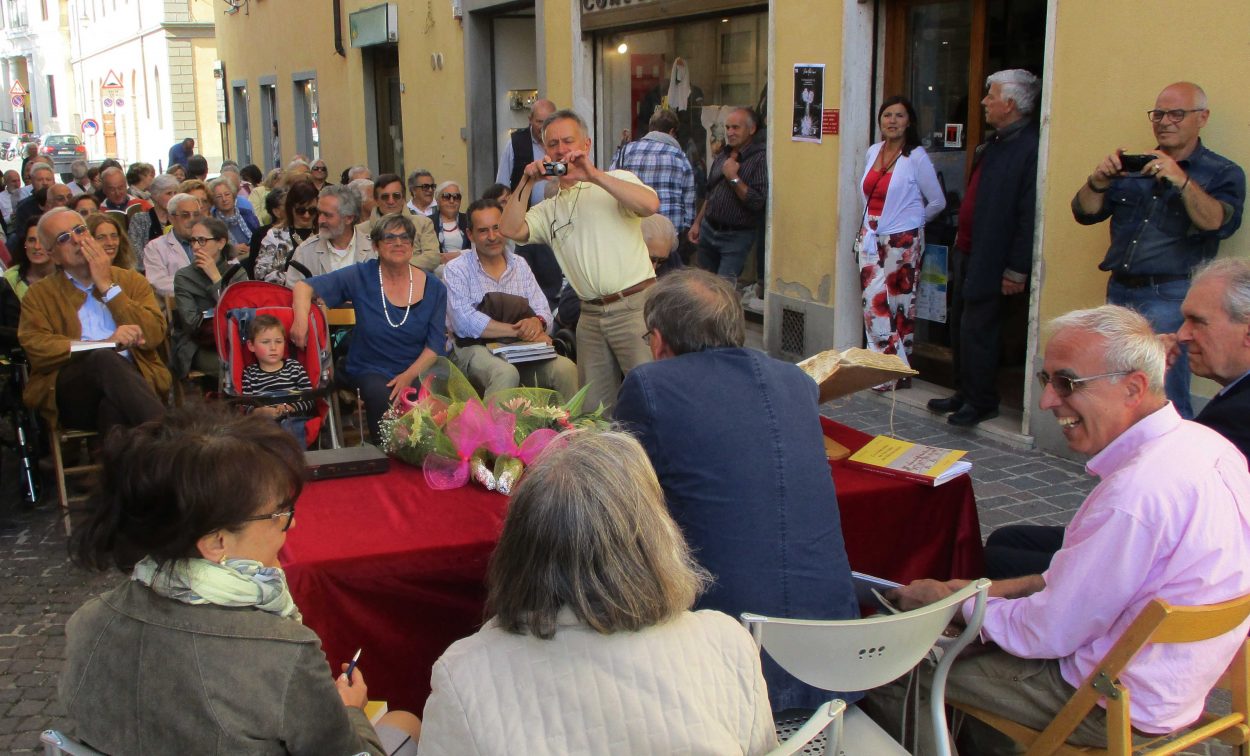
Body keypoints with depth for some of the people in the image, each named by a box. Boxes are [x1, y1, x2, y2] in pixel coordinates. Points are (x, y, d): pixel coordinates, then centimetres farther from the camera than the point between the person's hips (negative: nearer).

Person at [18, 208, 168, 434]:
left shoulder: (131, 281, 20)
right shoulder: (39, 295, 17)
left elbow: (153, 336, 4)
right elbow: (36, 348, -2)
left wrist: (108, 286, 4)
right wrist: (107, 343, -13)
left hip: (130, 379, 1)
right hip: (72, 395, 0)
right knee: (104, 359, -34)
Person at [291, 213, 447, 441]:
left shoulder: (434, 288, 4)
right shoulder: (361, 277, 0)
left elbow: (436, 343, 2)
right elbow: (304, 286, -2)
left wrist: (409, 376, -13)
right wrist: (301, 318, -23)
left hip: (417, 372, 1)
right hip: (370, 371, -1)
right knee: (381, 395, -35)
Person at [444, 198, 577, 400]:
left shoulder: (520, 265, 14)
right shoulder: (456, 270, -1)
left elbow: (544, 313, 7)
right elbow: (465, 323, -15)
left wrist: (537, 322, -18)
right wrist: (519, 330, -17)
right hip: (474, 348, -4)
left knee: (566, 369, -22)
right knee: (506, 373, -36)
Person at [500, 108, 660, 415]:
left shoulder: (617, 181, 5)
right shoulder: (549, 209, 18)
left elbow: (650, 204, -16)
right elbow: (510, 230, 3)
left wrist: (594, 176, -16)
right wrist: (527, 183, -2)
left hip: (634, 306, -5)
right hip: (591, 317, 5)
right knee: (595, 407, 8)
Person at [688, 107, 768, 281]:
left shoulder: (760, 158, -13)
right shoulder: (722, 155, 11)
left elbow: (757, 202, -21)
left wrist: (734, 178, -19)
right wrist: (697, 223, 16)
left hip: (736, 237, -7)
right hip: (707, 230, 7)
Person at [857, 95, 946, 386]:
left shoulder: (917, 157, -9)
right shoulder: (873, 152, 9)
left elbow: (938, 202, -3)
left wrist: (912, 220, 9)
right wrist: (866, 229, 15)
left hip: (902, 242, -5)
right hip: (871, 239, 5)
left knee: (900, 306, -2)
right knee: (874, 305, 1)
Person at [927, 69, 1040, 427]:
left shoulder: (1030, 148, -18)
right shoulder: (995, 142, 11)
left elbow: (1030, 215, -21)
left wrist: (1017, 270, -20)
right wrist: (962, 237, 16)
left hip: (990, 261, -9)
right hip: (969, 250, 9)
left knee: (976, 331, 0)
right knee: (961, 327, 16)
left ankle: (981, 402, 15)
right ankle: (964, 394, 30)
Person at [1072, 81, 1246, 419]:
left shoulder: (1223, 173, 3)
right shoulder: (1134, 167, 15)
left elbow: (1219, 224, -16)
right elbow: (1085, 213, 8)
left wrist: (1181, 181, -28)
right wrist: (1099, 180, -12)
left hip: (1170, 298, -5)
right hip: (1120, 291, 5)